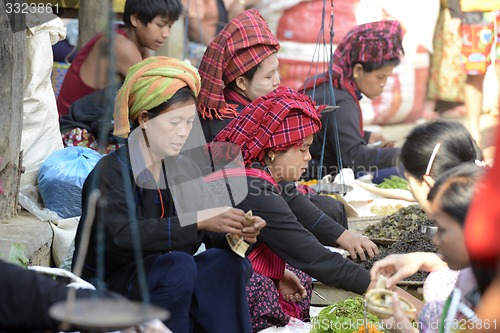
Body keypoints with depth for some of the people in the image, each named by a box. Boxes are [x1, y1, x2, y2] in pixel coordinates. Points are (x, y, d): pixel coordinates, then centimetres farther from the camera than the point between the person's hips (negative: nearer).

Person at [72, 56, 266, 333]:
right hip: (106, 288, -6)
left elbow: (210, 233, 1)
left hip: (160, 282, 6)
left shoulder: (184, 170, 8)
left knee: (228, 262, -19)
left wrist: (236, 231, -23)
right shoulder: (111, 171, -13)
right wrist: (196, 220, -36)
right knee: (179, 265, -31)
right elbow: (120, 237, -31)